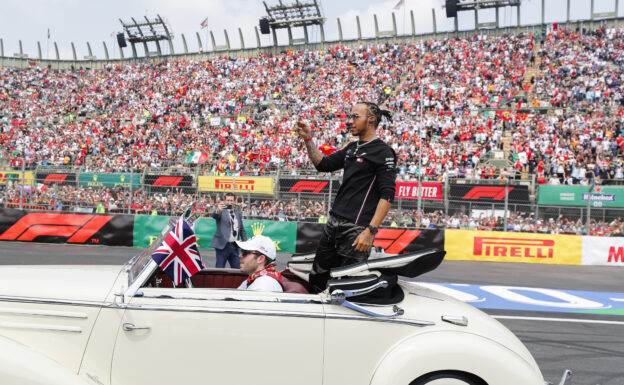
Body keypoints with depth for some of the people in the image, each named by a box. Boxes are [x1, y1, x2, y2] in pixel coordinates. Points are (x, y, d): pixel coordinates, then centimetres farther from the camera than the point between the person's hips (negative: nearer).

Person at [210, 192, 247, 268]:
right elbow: (214, 216, -25)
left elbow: (242, 230, 18)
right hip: (223, 245, -5)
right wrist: (218, 210, -48)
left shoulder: (238, 213, 13)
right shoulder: (221, 211, -3)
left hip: (234, 246, 5)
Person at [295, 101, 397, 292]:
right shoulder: (352, 148, 17)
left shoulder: (383, 152, -9)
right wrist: (308, 139, 10)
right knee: (316, 278, 13)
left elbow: (387, 195, -15)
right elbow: (323, 164, 22)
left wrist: (370, 231, -22)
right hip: (333, 224, 8)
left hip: (356, 229, -8)